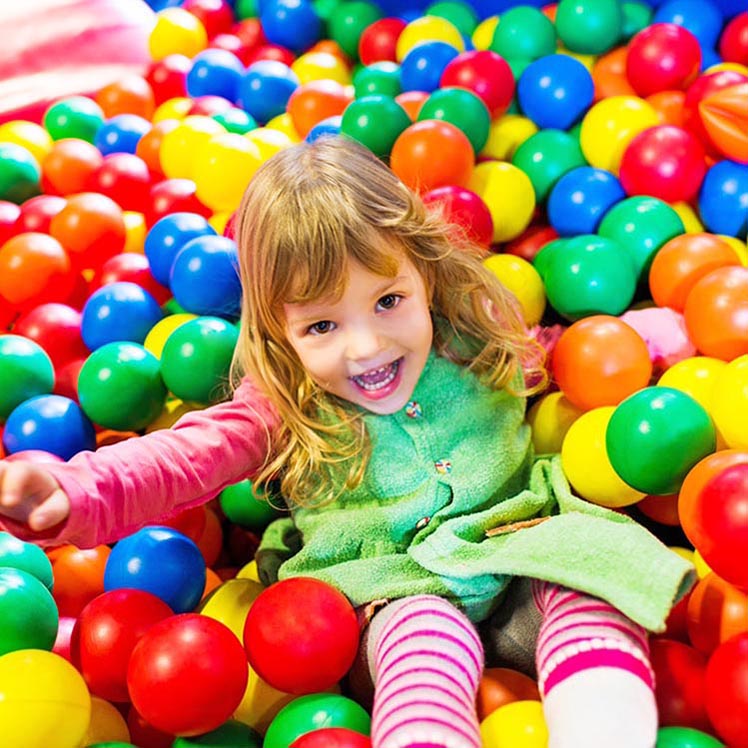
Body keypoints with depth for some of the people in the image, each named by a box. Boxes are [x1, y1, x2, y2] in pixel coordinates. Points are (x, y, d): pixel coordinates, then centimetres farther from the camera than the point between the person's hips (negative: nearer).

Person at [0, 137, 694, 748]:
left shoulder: (479, 342, 1)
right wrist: (73, 494, -36)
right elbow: (181, 457, -21)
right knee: (425, 638, -34)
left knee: (587, 597, -27)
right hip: (397, 591, -2)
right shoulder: (285, 407, -6)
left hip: (519, 549, 3)